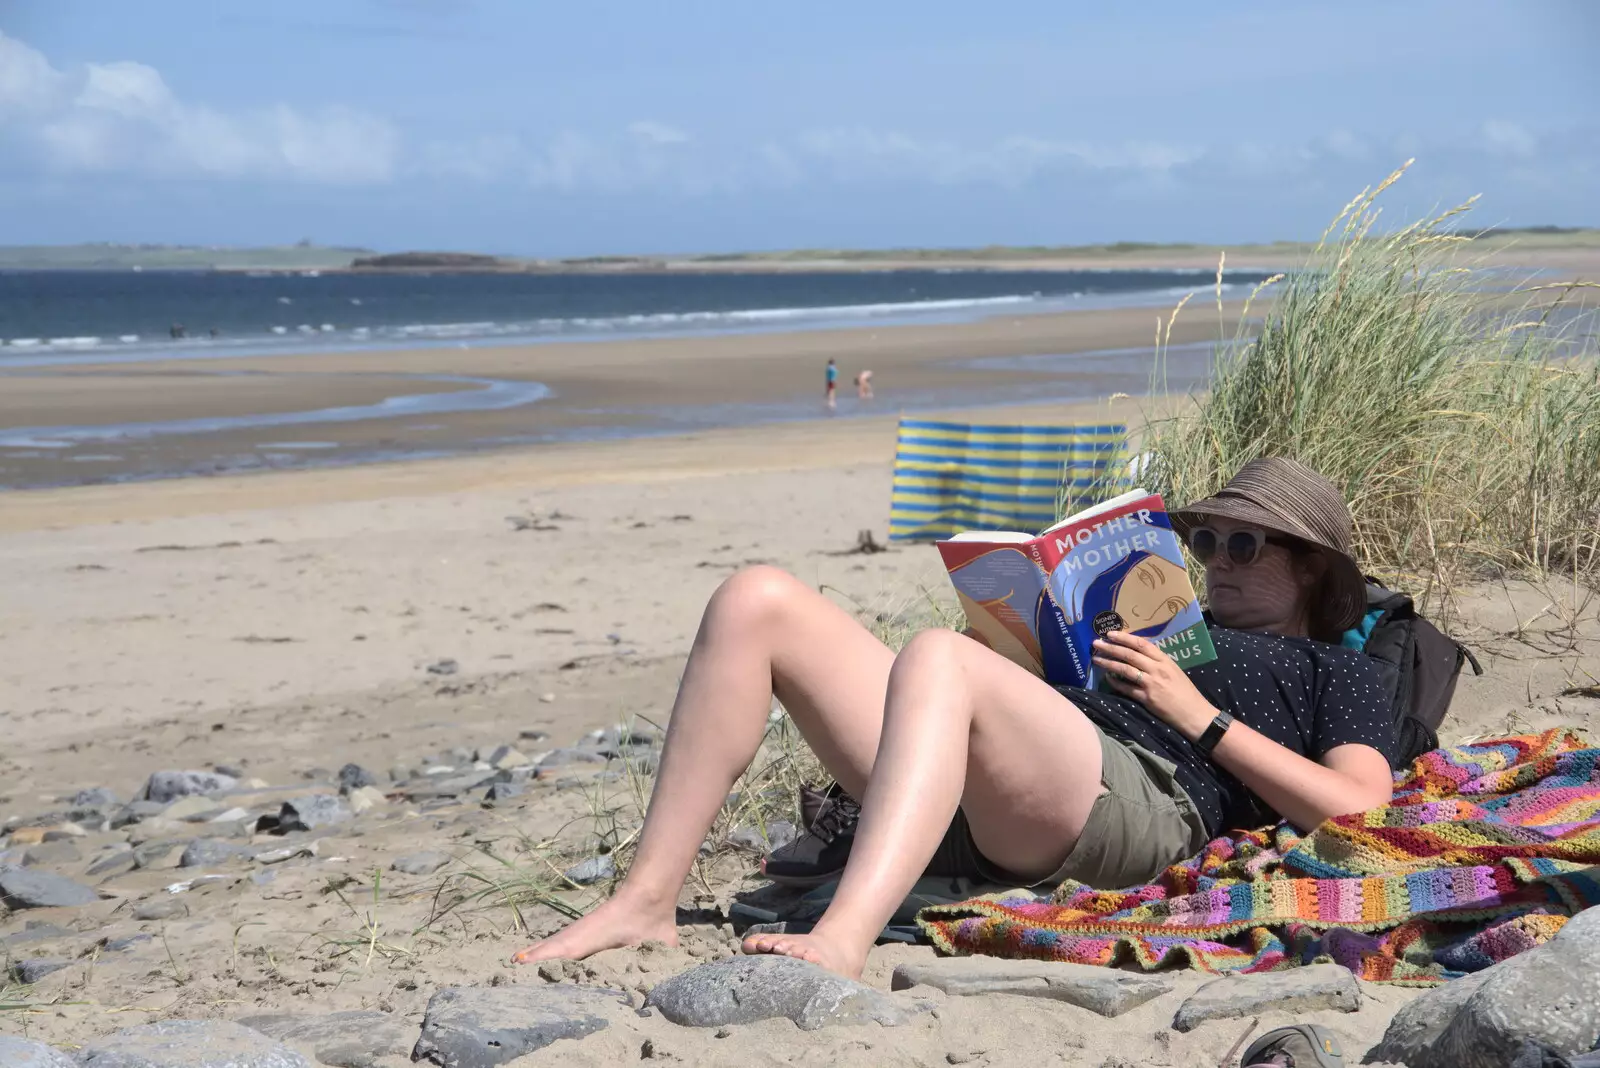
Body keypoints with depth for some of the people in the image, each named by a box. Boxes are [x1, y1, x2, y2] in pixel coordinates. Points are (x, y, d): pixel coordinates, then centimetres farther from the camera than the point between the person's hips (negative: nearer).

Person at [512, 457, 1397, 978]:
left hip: (1142, 800, -7)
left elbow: (1355, 808, 3)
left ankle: (841, 942, -54)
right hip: (974, 813, 7)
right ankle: (647, 903, -16)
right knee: (759, 602, -7)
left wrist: (1199, 716, 3)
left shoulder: (1334, 667, 25)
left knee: (938, 657, -36)